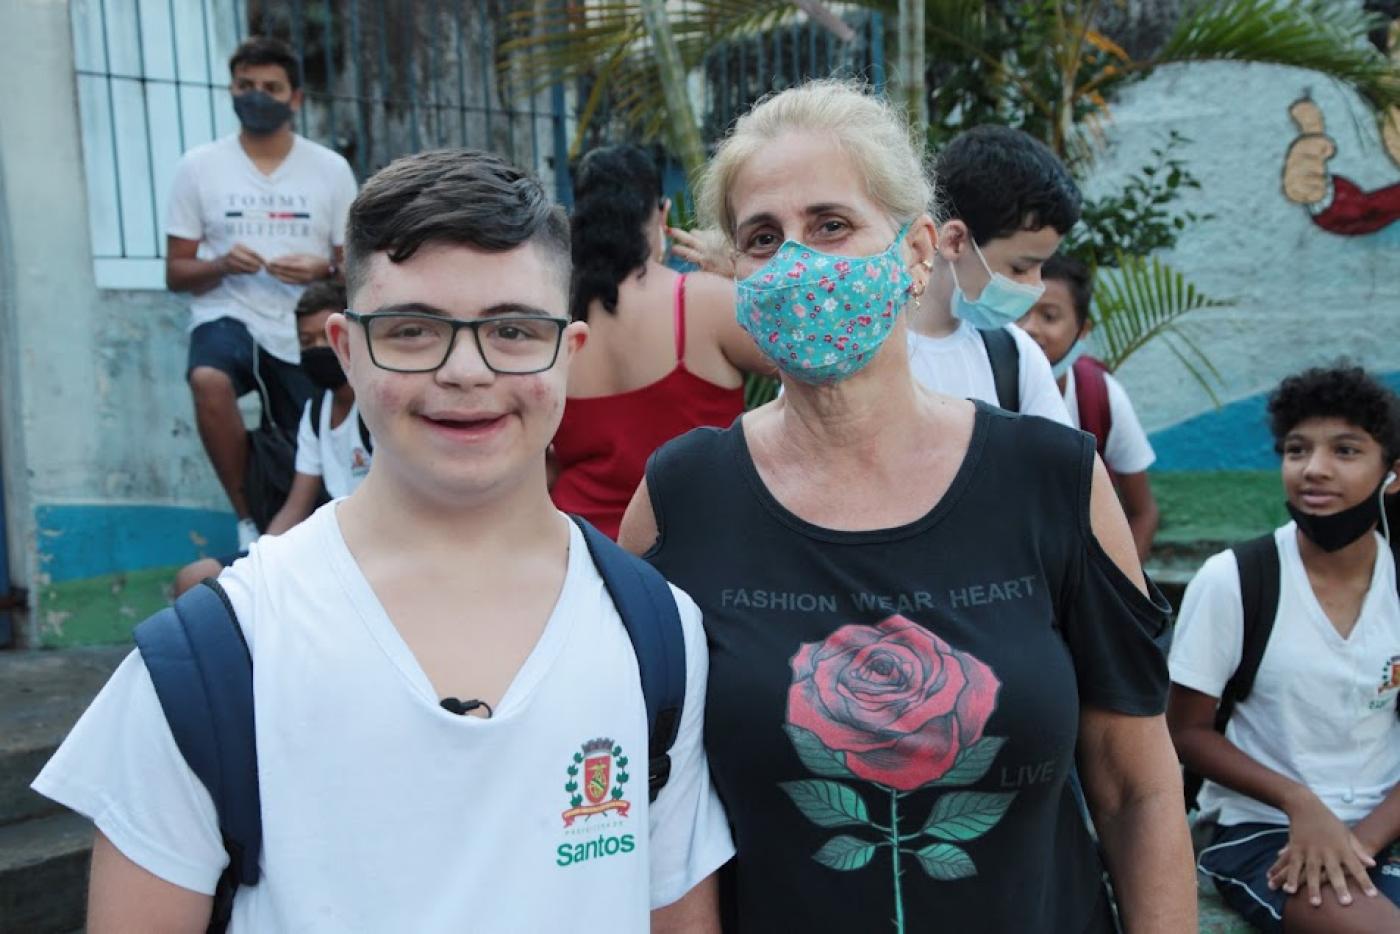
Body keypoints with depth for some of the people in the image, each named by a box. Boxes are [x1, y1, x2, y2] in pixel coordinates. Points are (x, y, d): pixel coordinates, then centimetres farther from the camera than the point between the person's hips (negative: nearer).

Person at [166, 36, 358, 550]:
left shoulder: (331, 169, 5)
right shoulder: (198, 165, 4)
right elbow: (176, 274, 5)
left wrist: (322, 270, -14)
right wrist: (220, 266, -17)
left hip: (304, 332, 2)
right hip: (227, 318, -1)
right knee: (209, 381, -35)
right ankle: (249, 521, -19)